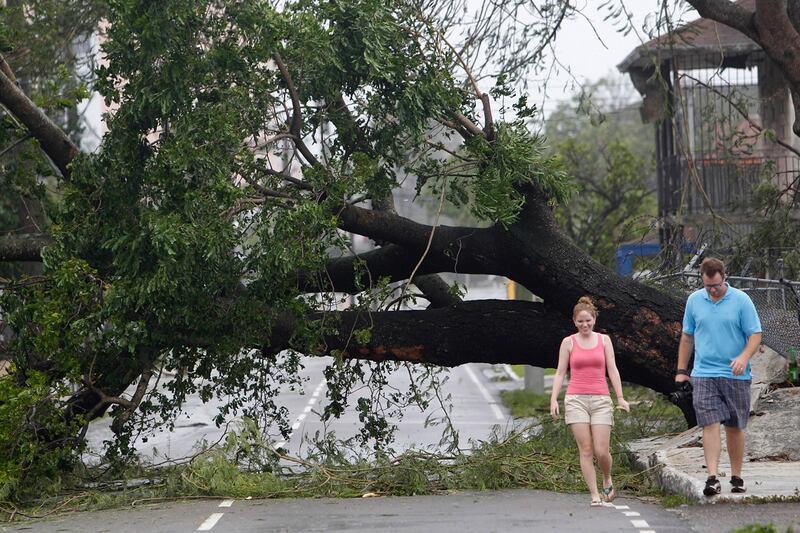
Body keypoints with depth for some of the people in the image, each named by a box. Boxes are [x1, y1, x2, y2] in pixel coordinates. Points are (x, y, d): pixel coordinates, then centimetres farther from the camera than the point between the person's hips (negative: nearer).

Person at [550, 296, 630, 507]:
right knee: (585, 450, -6)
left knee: (602, 451, -7)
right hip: (576, 399, 0)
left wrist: (620, 398, -1)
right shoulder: (568, 343, 7)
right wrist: (554, 399, -5)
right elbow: (560, 373, 6)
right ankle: (595, 495, -2)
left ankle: (607, 480, 23)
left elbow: (612, 370, 7)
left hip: (601, 399, 0)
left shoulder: (604, 340, 9)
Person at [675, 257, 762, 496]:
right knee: (710, 425, -11)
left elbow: (755, 334, -3)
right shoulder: (694, 300, 7)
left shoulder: (741, 300, -2)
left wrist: (744, 357, -21)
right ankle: (713, 478, -17)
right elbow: (687, 337, 16)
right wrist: (681, 370, 15)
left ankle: (737, 477, 19)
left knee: (735, 427, 7)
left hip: (735, 375, -1)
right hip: (703, 375, 1)